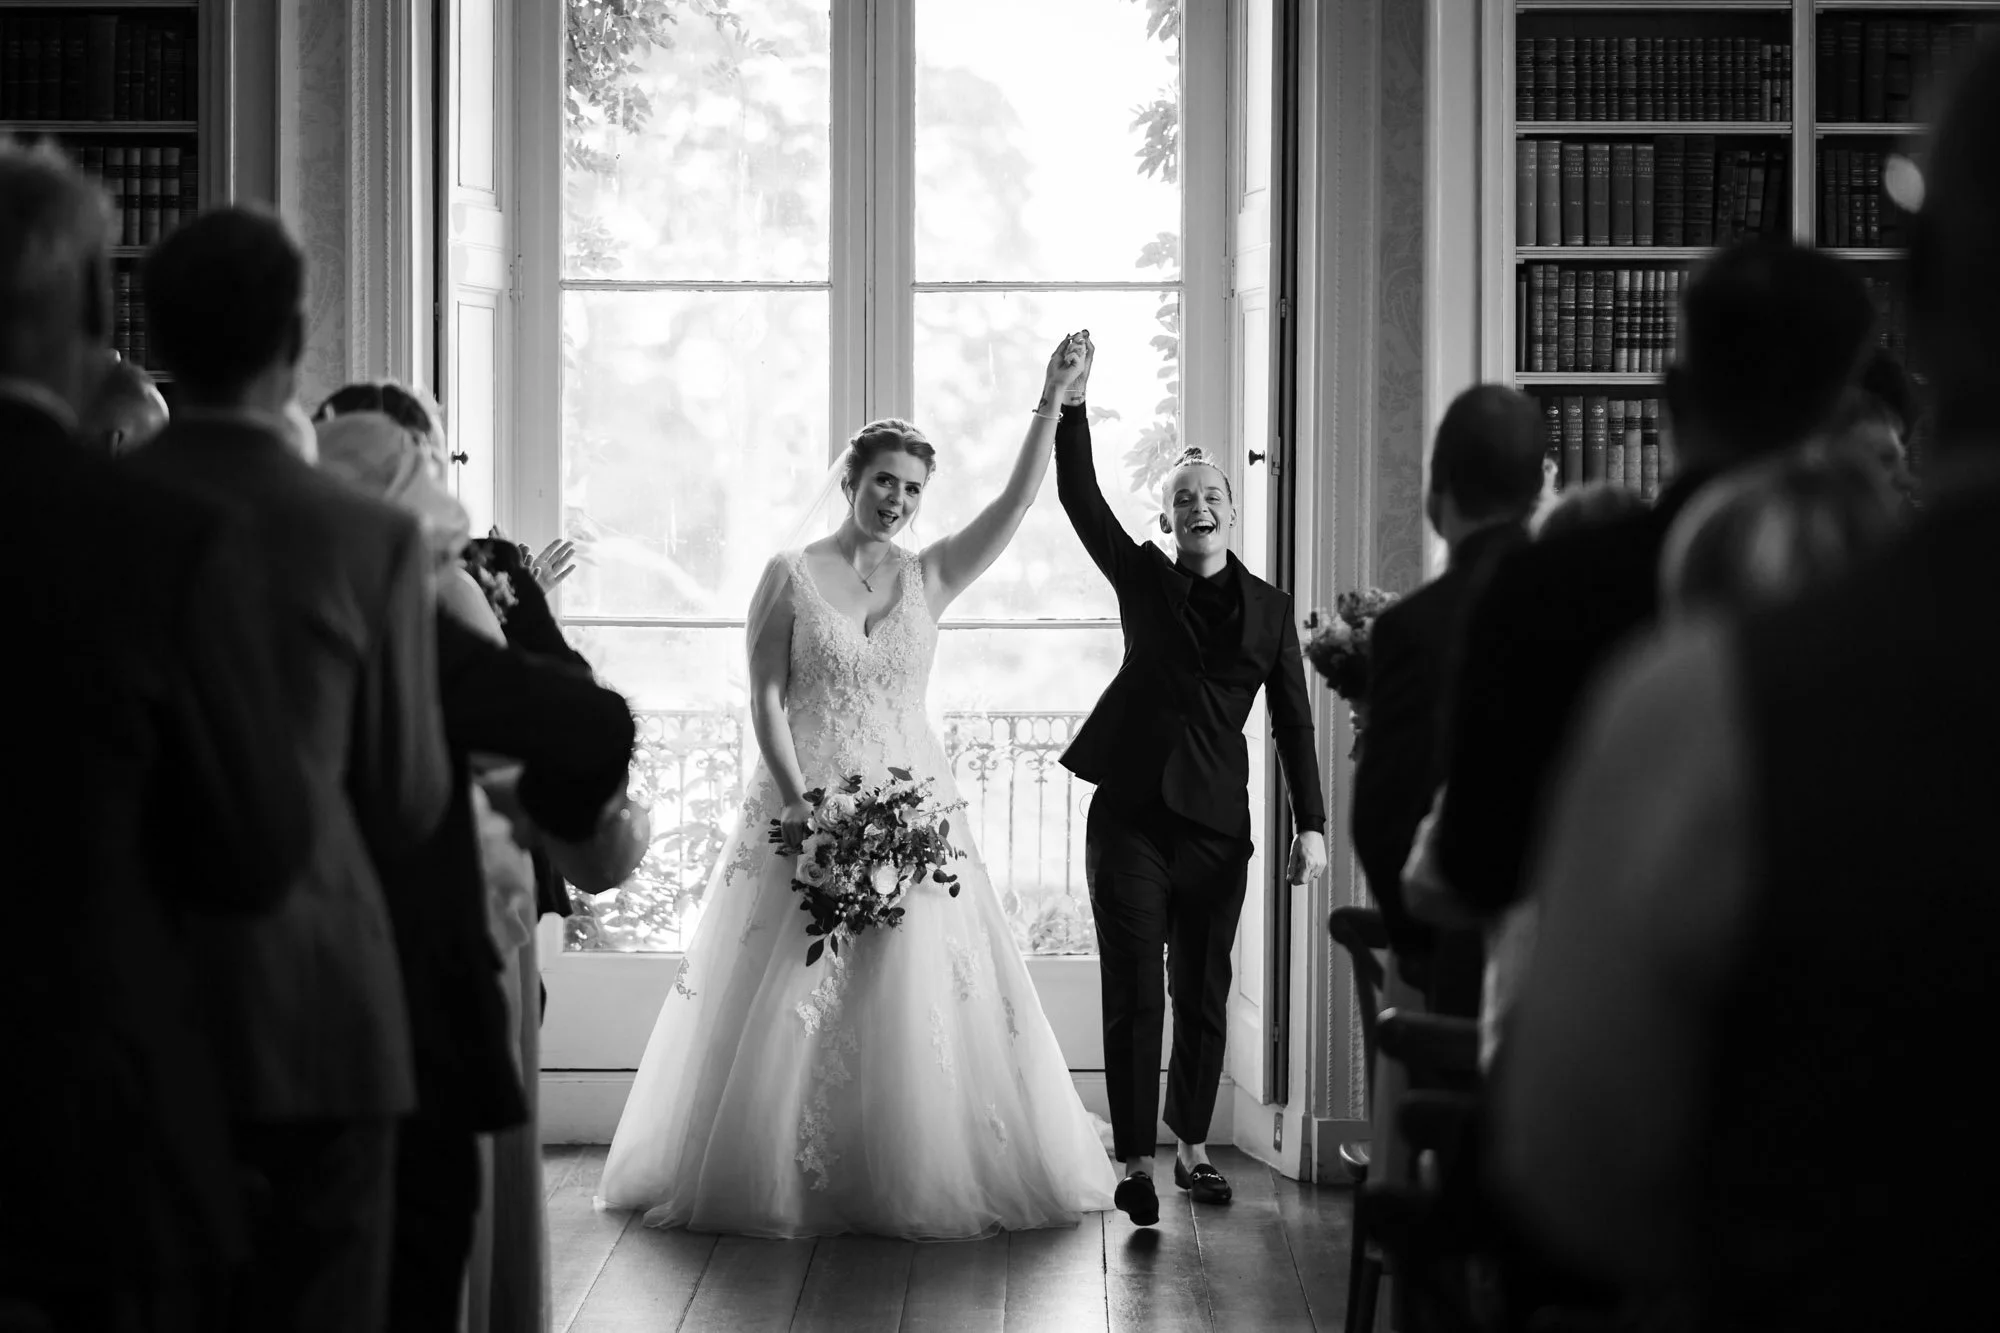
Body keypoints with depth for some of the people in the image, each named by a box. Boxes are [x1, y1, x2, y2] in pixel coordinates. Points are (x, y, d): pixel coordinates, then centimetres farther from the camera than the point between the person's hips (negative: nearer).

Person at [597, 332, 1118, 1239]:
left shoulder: (929, 577, 7)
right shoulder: (792, 575, 1)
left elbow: (1018, 499, -1)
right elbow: (765, 697, -4)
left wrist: (1052, 400, -10)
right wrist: (800, 804, -14)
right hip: (805, 810, -2)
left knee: (918, 989, 0)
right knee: (791, 1000, 0)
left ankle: (919, 1181, 10)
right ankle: (780, 1179, 10)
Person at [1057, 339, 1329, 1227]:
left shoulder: (1270, 611, 9)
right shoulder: (1143, 582, 7)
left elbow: (1293, 723, 8)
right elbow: (1080, 502, -2)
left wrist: (1311, 824, 1)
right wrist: (1072, 404, -11)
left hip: (1215, 822, 1)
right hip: (1131, 815, -1)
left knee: (1204, 996, 8)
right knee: (1133, 996, -4)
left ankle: (1192, 1149, 21)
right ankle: (1137, 1163, -1)